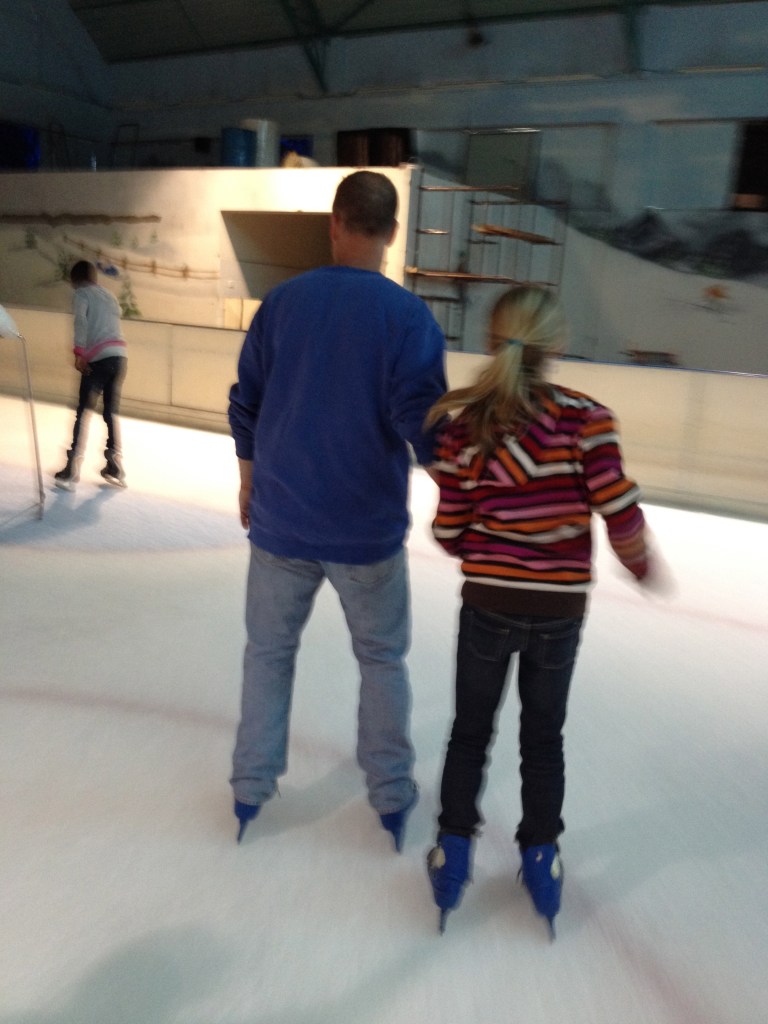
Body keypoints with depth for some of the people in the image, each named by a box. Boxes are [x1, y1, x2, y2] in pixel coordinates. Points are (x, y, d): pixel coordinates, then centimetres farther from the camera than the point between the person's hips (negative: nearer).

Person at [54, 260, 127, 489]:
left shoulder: (81, 294, 7)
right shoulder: (109, 295, 28)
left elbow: (81, 321, -9)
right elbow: (116, 318, 20)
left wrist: (79, 352, -14)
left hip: (99, 357, -5)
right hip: (120, 356, 5)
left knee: (84, 412, -4)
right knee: (112, 412, 11)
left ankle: (72, 471, -10)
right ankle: (116, 469, 9)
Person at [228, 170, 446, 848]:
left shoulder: (282, 301, -1)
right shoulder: (408, 315, -11)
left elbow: (246, 407, 5)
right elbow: (423, 424, -16)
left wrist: (250, 484, 19)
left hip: (280, 520, 2)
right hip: (368, 528, -2)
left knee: (269, 650, 19)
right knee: (382, 658, 17)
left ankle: (251, 788, 30)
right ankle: (391, 794, 28)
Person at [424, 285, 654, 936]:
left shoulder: (463, 424, -8)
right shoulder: (587, 417, -12)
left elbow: (450, 531, -5)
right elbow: (620, 510, -13)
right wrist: (641, 564, 7)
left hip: (488, 603, 0)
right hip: (561, 608, 0)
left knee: (471, 728, 19)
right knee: (544, 735, 20)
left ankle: (453, 851, 28)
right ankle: (541, 857, 33)